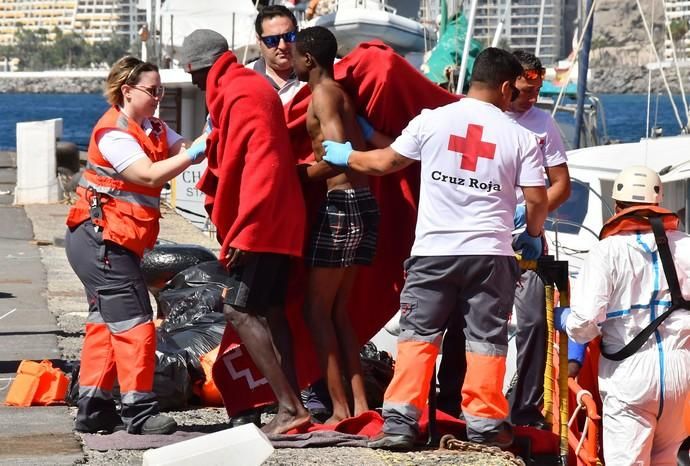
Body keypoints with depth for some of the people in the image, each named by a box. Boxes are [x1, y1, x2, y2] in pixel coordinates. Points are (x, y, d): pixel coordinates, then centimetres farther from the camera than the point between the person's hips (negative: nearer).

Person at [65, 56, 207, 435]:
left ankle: (93, 409, 16)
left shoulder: (154, 129, 13)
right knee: (133, 322, -11)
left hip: (113, 243, 10)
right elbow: (151, 175, -27)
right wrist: (196, 149, -30)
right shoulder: (113, 133, -17)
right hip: (101, 238, -10)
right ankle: (138, 410, -9)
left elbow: (185, 151, 1)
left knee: (106, 324, 12)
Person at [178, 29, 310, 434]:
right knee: (269, 311, 12)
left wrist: (244, 229, -26)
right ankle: (292, 407, 12)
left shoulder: (242, 95, -16)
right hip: (275, 221, 11)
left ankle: (290, 407, -18)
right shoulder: (243, 88, 16)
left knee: (240, 310, -13)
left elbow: (262, 163, -24)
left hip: (261, 223, -11)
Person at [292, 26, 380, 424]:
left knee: (317, 310, -4)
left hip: (341, 204, -10)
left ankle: (341, 409, -8)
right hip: (363, 202, 10)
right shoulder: (341, 94, 18)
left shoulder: (323, 94, -11)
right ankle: (360, 405, 8)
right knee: (338, 311, 13)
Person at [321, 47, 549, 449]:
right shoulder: (519, 136, 0)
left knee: (418, 335, 6)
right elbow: (537, 198, -1)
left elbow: (385, 162, 9)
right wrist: (532, 237, 19)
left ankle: (401, 421, 0)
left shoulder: (433, 120, 0)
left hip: (434, 250, 1)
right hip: (490, 253, 0)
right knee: (486, 339, 8)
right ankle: (485, 423, 10)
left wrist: (345, 155, 28)